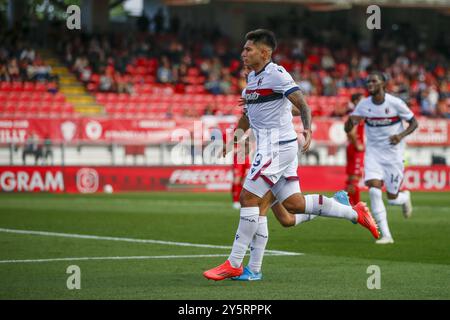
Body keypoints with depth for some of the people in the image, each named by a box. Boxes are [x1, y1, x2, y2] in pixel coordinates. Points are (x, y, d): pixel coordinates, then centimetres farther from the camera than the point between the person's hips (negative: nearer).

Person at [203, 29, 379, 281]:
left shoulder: (276, 74, -13)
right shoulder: (253, 77, 15)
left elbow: (302, 104, -18)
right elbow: (248, 113, 29)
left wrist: (307, 129, -33)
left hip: (278, 147, -10)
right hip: (269, 147, 10)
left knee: (249, 199, -10)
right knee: (293, 203, 11)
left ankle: (234, 264, -7)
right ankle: (355, 212, 23)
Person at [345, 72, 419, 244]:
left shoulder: (395, 103, -11)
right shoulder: (364, 104, -2)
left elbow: (414, 123, -1)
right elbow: (347, 129, 2)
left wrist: (401, 135, -20)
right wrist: (351, 121, -22)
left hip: (393, 153, -2)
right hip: (373, 152, 2)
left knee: (392, 199, 1)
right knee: (374, 190, -19)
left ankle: (405, 197, 41)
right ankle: (386, 235, -13)